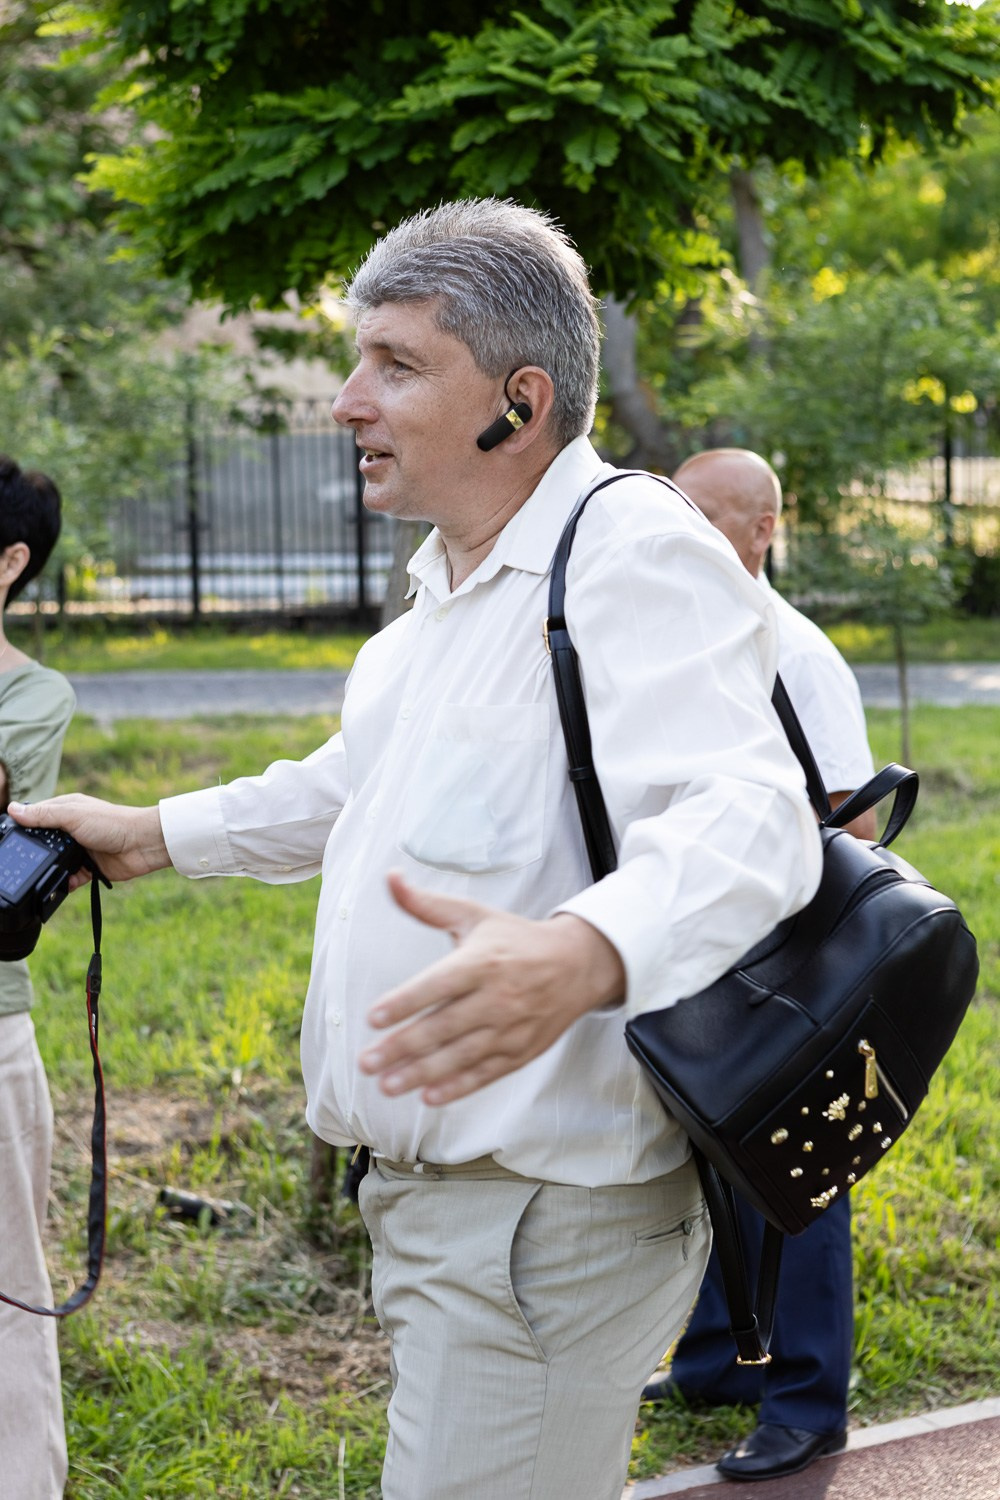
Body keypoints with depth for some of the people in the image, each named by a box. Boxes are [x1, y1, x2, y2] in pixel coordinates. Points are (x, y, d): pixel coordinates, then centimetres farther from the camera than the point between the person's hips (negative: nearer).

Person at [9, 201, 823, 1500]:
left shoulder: (638, 552, -19)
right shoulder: (448, 588, 15)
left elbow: (743, 820, -35)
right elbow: (353, 787, 32)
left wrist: (582, 957, -54)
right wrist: (154, 834, 32)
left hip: (545, 1218, -10)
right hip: (433, 1191, 10)